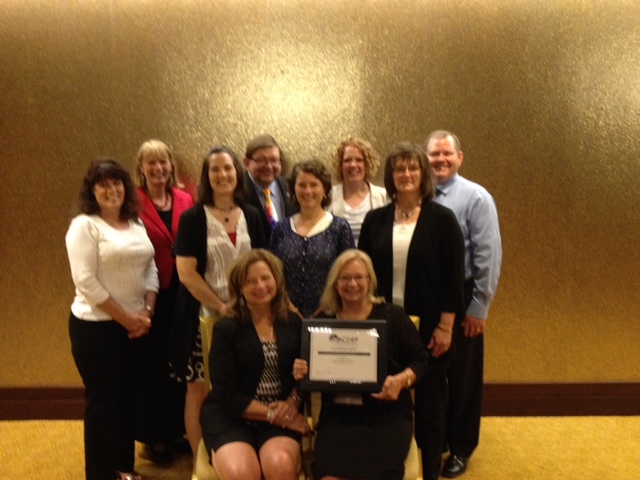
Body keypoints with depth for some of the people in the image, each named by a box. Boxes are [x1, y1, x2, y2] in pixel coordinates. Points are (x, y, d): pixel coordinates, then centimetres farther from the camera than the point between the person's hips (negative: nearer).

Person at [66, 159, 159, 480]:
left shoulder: (136, 224, 9)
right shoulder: (84, 225, -10)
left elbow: (151, 269, 10)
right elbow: (85, 281, -17)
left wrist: (147, 311, -5)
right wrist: (125, 317, -15)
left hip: (136, 325, 6)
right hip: (96, 327, -6)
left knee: (127, 396, 15)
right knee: (102, 400, 5)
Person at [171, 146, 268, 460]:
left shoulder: (251, 216, 6)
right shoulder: (193, 218, -6)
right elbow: (186, 273, -11)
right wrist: (221, 306, -13)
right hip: (205, 315, -3)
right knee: (199, 389, 5)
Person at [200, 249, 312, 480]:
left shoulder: (293, 323, 7)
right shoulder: (226, 328, -4)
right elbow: (226, 394, -7)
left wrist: (293, 403, -10)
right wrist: (271, 414, -12)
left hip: (280, 417, 2)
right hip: (230, 416, -2)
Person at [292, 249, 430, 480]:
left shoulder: (392, 316, 5)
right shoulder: (322, 321, 9)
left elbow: (420, 360, 5)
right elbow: (309, 368, 15)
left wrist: (401, 380, -14)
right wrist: (300, 372, -8)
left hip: (387, 414, -1)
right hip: (338, 415, 1)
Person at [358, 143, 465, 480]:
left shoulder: (442, 219, -4)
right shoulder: (375, 220, 4)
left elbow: (454, 276, -6)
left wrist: (445, 326, -11)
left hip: (428, 326, -2)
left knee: (429, 400, 10)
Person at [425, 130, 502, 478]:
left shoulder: (475, 198, -8)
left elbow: (488, 257, -10)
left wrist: (478, 307, -12)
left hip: (461, 299, -3)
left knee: (462, 375, 12)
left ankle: (461, 447, 32)